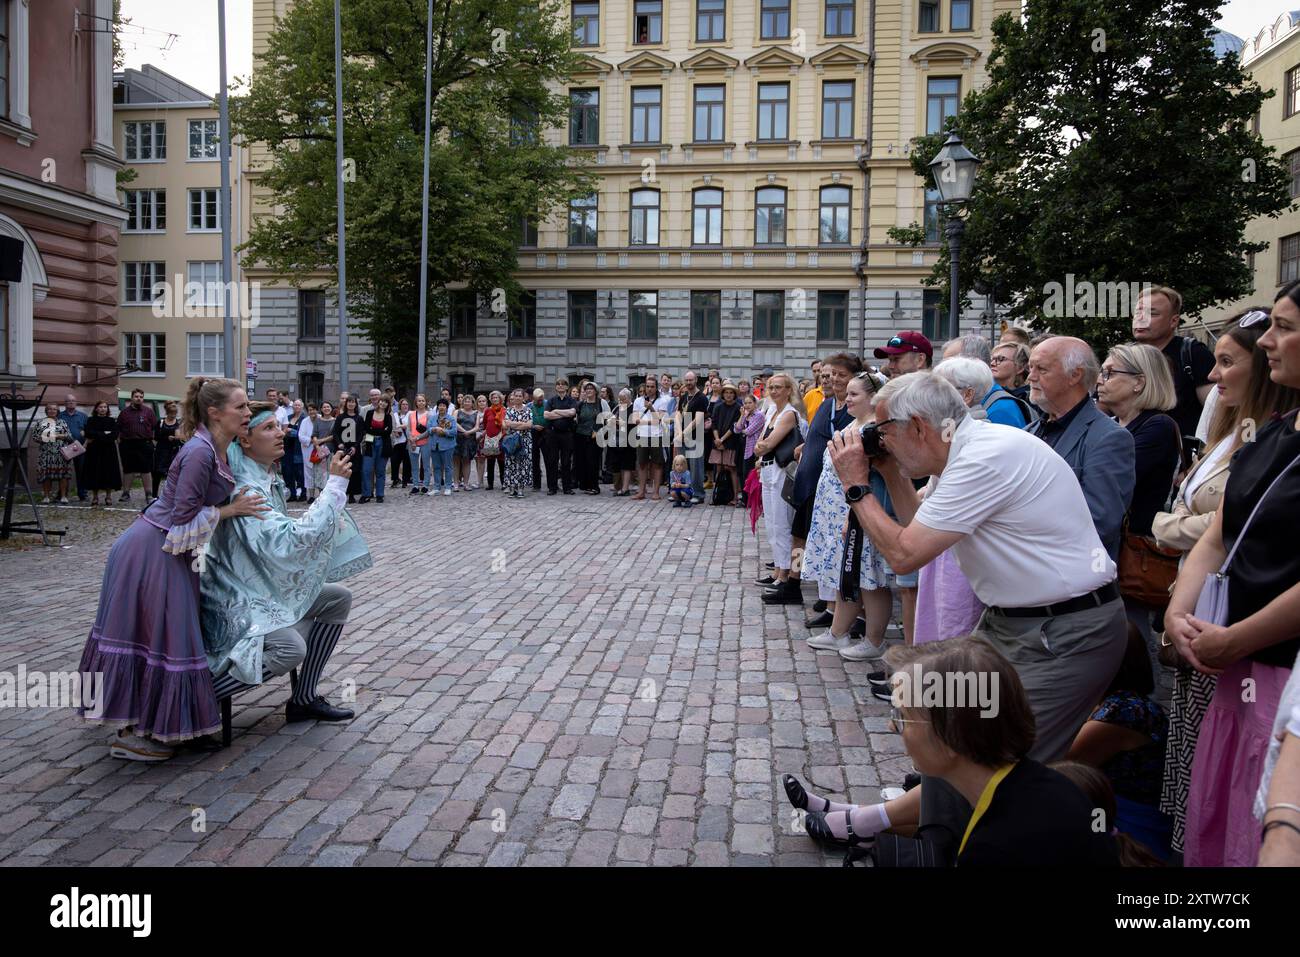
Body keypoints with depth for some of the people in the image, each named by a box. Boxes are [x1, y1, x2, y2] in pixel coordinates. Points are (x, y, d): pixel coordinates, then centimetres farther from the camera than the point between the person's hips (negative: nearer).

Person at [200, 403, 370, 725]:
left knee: (338, 597, 4)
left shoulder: (269, 480, 7)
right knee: (290, 648, -30)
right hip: (239, 602, -10)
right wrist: (335, 484, -29)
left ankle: (304, 699, 8)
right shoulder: (243, 490, -23)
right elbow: (291, 539, -32)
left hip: (268, 588, 10)